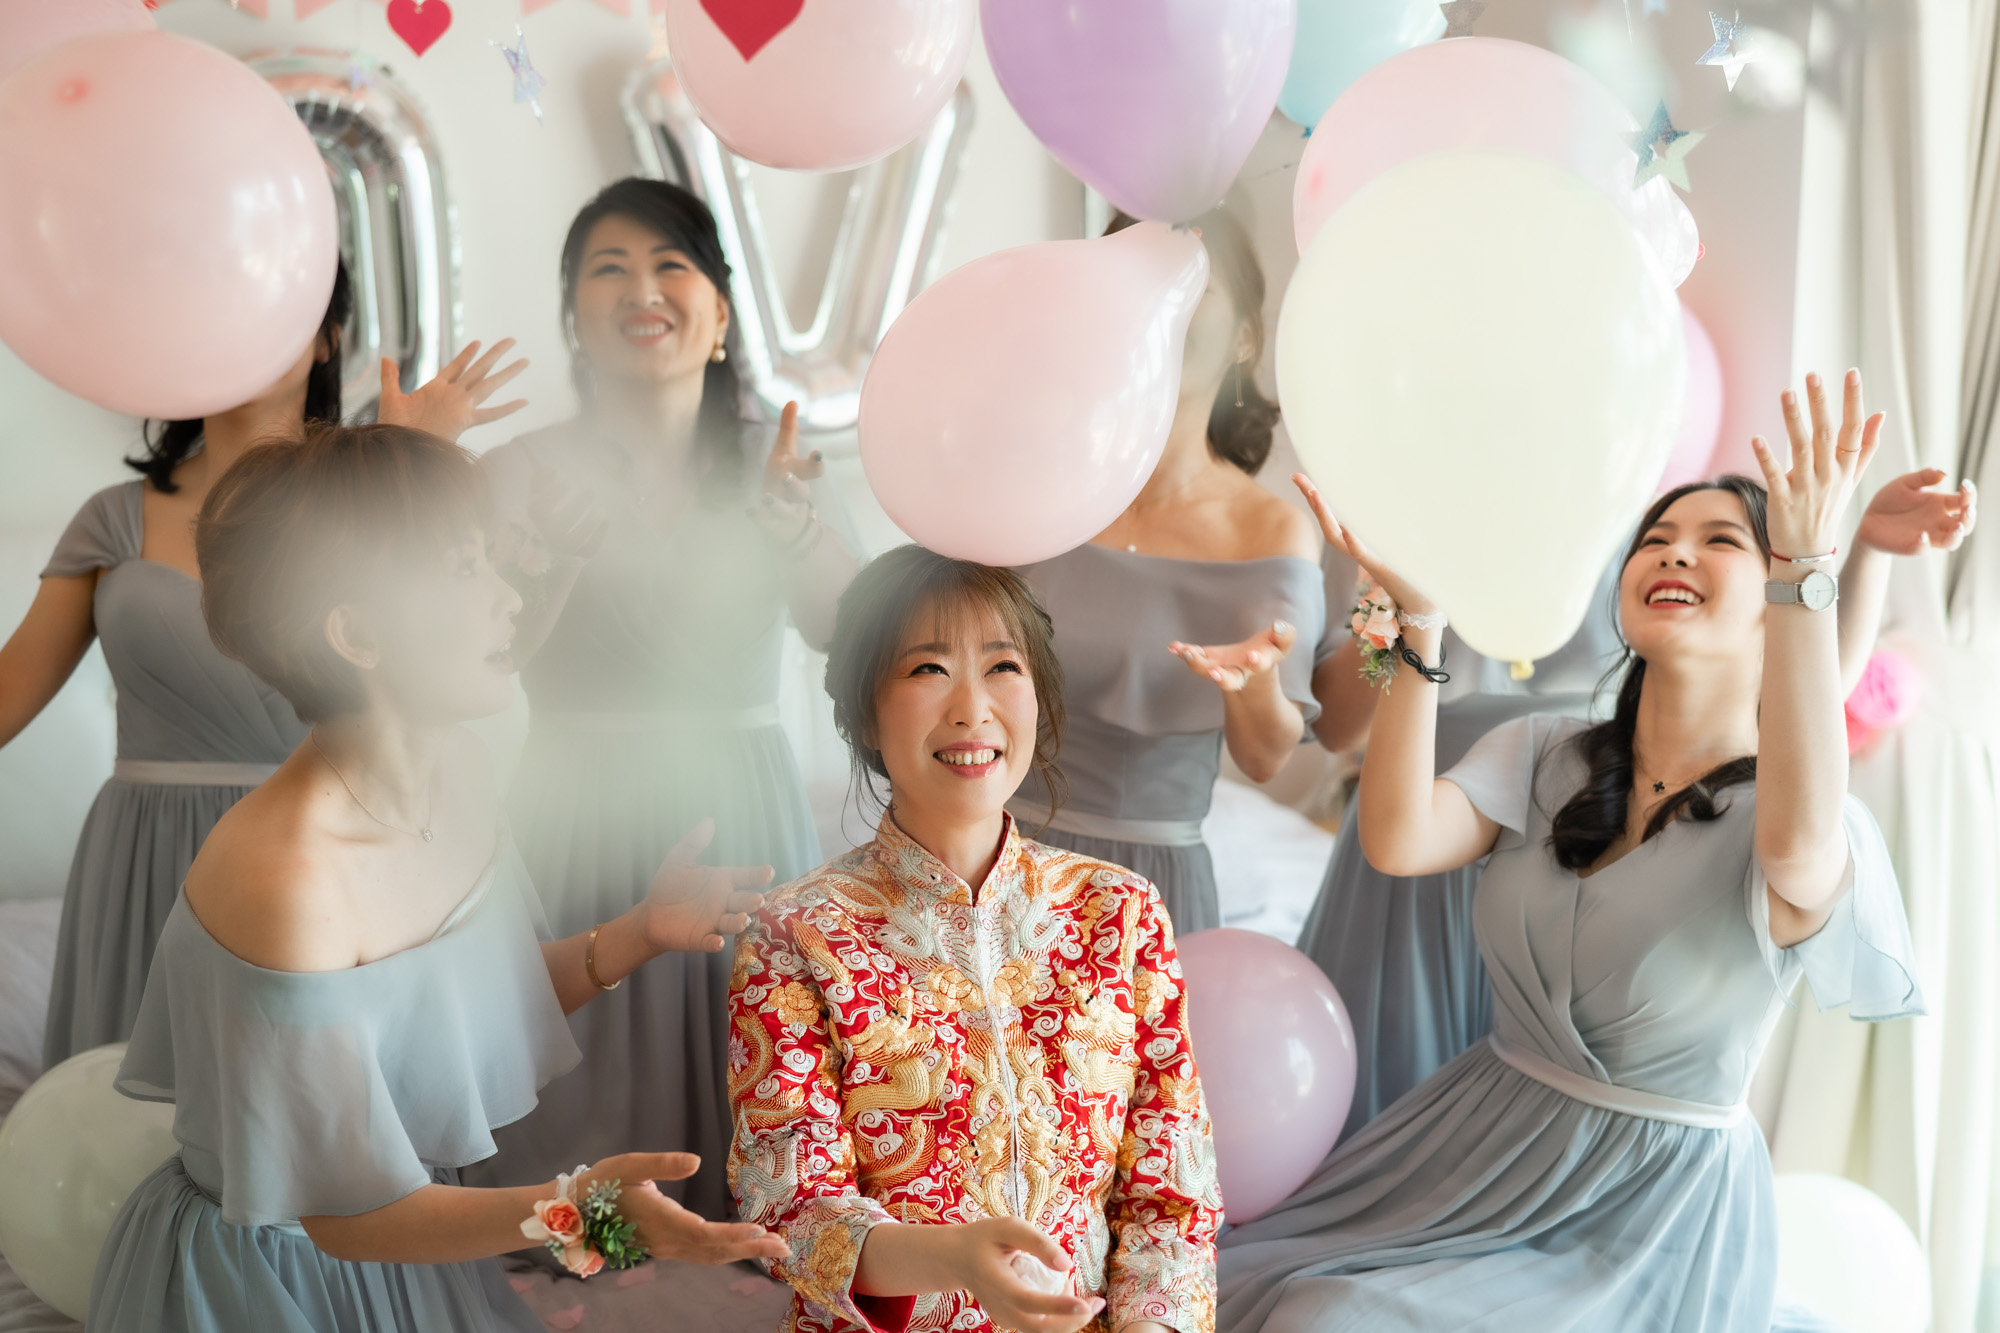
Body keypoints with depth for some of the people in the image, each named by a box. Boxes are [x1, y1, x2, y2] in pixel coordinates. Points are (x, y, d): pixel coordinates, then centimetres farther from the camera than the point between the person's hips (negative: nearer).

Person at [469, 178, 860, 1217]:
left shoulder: (766, 469, 7)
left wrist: (789, 523, -25)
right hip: (581, 828, -2)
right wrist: (552, 553, -24)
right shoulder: (524, 471, 1)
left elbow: (854, 632, -8)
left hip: (742, 827, 2)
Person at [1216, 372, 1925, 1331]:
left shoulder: (1767, 814, -12)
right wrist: (1418, 619, -23)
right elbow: (1399, 841, -15)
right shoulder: (1543, 758, 3)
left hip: (1648, 1214, -5)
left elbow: (1799, 853, -39)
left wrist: (1806, 571, -45)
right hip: (1478, 1143, 5)